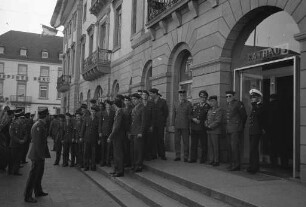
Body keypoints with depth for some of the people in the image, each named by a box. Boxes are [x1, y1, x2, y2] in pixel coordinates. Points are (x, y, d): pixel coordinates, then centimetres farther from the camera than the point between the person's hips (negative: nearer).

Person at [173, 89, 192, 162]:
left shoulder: (188, 104, 3)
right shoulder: (176, 105, 14)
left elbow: (190, 115, 1)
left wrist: (188, 125, -4)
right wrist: (174, 124, 9)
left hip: (185, 126, -4)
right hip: (177, 126, 4)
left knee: (186, 142, -1)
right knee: (176, 141, 5)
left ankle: (186, 157, 5)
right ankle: (177, 156, 13)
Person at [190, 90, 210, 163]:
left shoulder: (208, 107, 3)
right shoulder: (194, 105, 14)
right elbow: (190, 114, 12)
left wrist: (200, 122, -7)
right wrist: (193, 119, -7)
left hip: (202, 128, -3)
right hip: (194, 128, 3)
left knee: (203, 145, 1)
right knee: (193, 144, 6)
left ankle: (203, 159, 11)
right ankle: (193, 158, 13)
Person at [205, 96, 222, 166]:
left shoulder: (218, 110, -6)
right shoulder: (210, 110, 18)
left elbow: (218, 121, -14)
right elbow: (207, 119, 21)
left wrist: (210, 126, -14)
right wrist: (206, 124, 2)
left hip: (215, 131, -7)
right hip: (209, 131, 7)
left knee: (215, 146, -4)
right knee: (210, 146, 8)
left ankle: (216, 161, 2)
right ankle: (211, 160, 15)